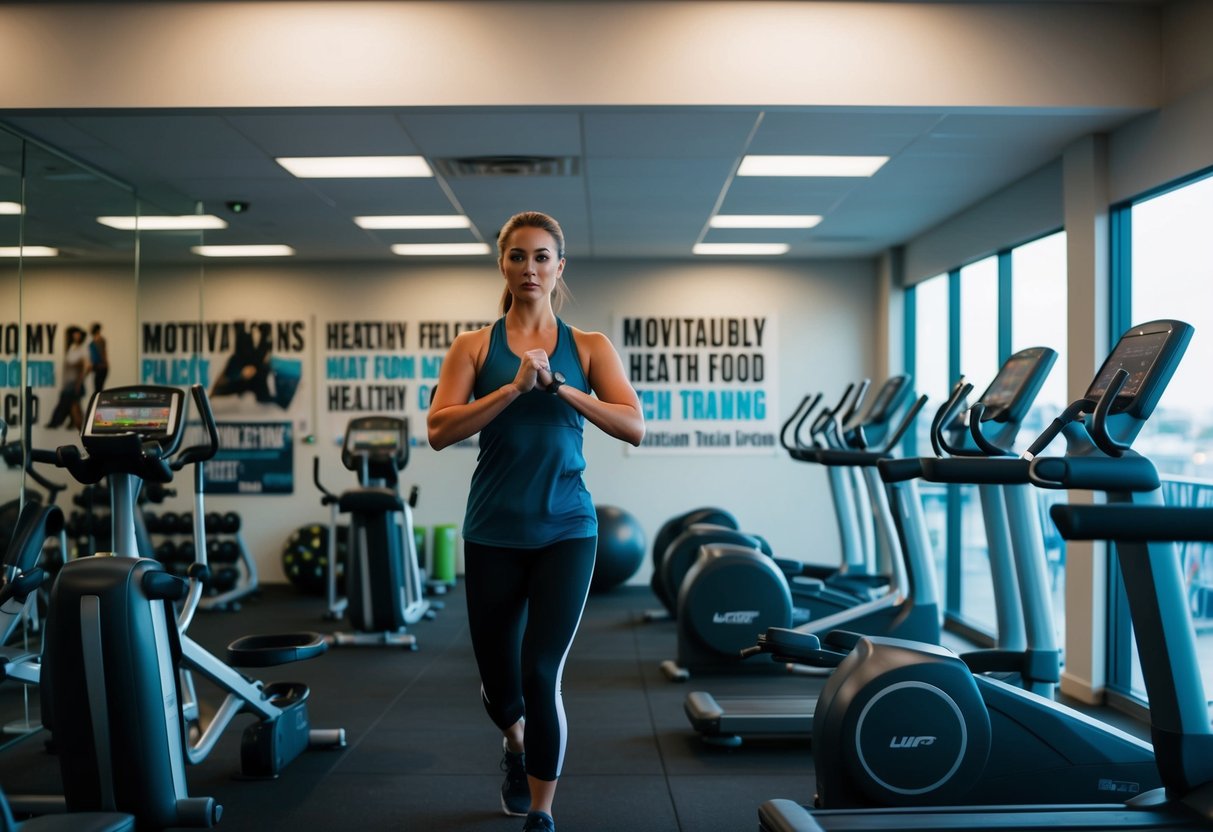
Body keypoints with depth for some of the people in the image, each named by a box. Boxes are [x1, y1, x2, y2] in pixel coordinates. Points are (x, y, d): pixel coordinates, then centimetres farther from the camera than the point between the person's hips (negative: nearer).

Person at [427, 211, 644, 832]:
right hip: (494, 531, 1)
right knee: (498, 678, 14)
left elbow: (634, 426, -8)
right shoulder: (476, 346, 2)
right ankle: (516, 744, 50)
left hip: (566, 529, -1)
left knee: (541, 675, -10)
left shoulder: (589, 348, 3)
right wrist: (514, 388, -19)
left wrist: (557, 386, -16)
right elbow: (439, 431, -10)